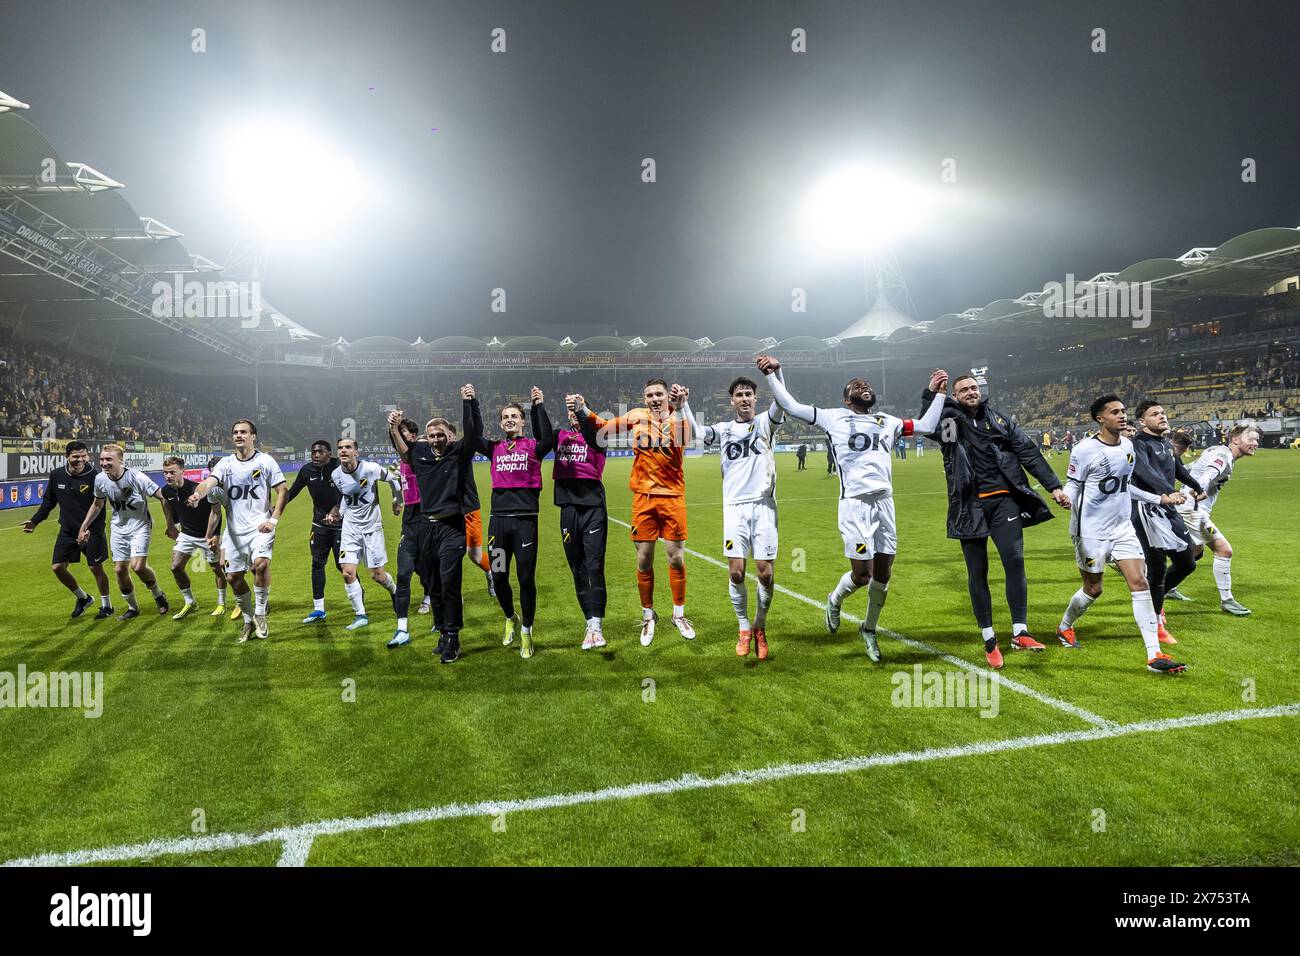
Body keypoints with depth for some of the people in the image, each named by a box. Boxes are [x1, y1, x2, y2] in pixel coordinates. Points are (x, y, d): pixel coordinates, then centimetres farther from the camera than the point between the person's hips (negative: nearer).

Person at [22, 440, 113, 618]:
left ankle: (106, 606, 18)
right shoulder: (56, 475, -1)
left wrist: (89, 530, -27)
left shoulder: (95, 476, -16)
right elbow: (49, 501, 15)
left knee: (96, 568, -1)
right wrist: (35, 520, 12)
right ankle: (82, 598, 27)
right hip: (67, 531, 5)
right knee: (57, 567, 4)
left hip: (91, 530, -5)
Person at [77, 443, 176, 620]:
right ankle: (132, 608, 23)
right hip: (119, 528, 5)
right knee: (119, 570, 4)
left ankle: (158, 595, 8)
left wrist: (171, 526, -14)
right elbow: (97, 505, 13)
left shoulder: (136, 477, -24)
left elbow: (163, 498, -16)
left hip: (140, 526, -5)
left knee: (138, 566, -20)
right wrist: (83, 528, 13)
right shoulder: (100, 479, -7)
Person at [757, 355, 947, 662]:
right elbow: (791, 406, 3)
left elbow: (926, 426, 26)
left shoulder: (887, 422, 22)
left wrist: (938, 393, 23)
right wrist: (772, 375, -1)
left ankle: (869, 629, 28)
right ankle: (835, 600, 26)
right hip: (855, 502, -5)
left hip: (885, 502, 5)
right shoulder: (833, 417, 8)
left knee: (883, 573, 7)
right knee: (862, 574, -8)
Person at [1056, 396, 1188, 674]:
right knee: (1093, 589, 6)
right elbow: (1071, 487, -10)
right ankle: (1065, 627, 36)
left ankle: (1154, 655, -6)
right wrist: (1067, 500, -33)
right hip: (1092, 531, -5)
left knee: (1139, 582, -6)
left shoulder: (1127, 445, 8)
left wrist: (1159, 499, 20)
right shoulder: (1084, 450, -13)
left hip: (1123, 527, 5)